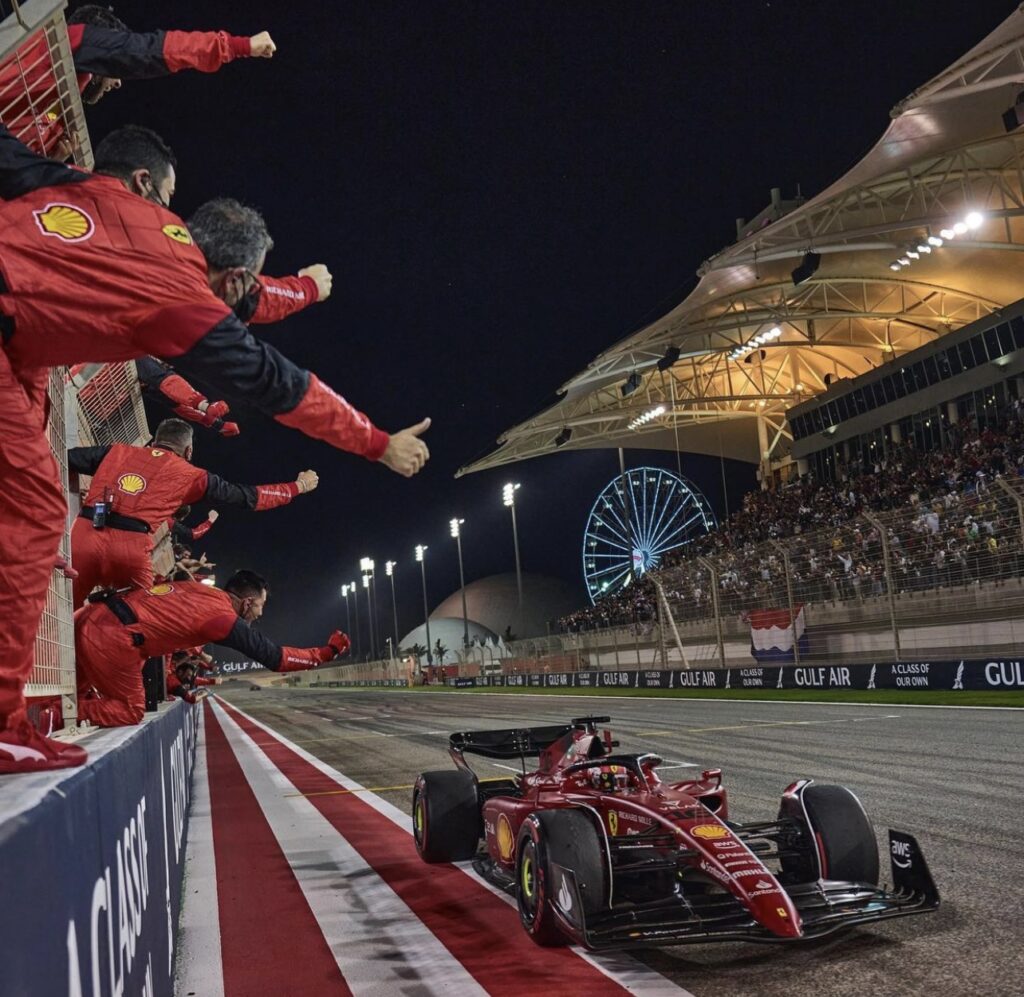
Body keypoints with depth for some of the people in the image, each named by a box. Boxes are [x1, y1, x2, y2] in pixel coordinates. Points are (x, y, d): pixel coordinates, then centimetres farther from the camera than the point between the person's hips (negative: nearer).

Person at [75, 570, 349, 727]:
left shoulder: (195, 588, 16)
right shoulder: (222, 617, -6)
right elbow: (273, 657, -2)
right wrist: (325, 653, 7)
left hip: (91, 618, 8)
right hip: (110, 638, -8)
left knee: (83, 696, 25)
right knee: (131, 711, 5)